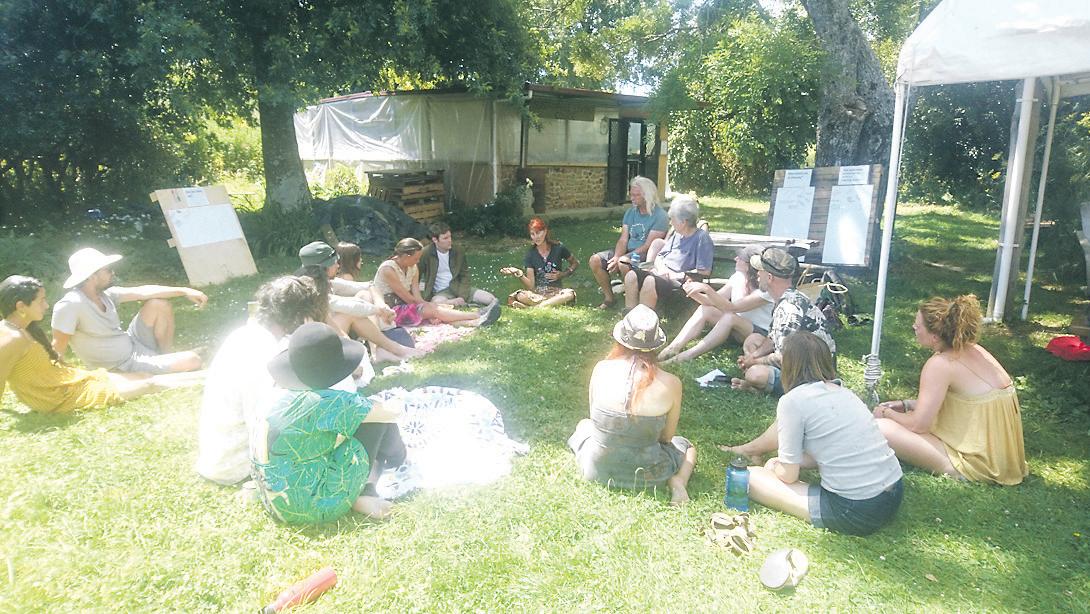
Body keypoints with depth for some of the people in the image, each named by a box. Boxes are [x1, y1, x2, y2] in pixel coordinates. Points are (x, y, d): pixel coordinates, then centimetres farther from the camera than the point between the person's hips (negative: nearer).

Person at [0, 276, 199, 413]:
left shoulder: (26, 328, 4)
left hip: (75, 379, 9)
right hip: (67, 397, -9)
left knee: (146, 376, 11)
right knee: (149, 384, -2)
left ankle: (203, 376, 20)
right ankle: (205, 379, 9)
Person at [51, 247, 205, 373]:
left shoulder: (104, 294, -1)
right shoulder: (70, 305, -24)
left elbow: (142, 292, 3)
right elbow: (57, 349, -22)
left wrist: (184, 291, -1)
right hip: (126, 369, -9)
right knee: (193, 361, -21)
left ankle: (168, 355, 11)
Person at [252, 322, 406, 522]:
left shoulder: (275, 400, 0)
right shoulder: (329, 402, -21)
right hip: (319, 509, -7)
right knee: (378, 421, -2)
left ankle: (364, 493, 13)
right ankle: (398, 458, 23)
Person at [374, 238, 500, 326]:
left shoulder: (413, 269, 4)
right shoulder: (388, 269, -20)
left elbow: (417, 296, -7)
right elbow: (408, 298, -19)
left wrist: (430, 313, -24)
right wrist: (431, 307, -13)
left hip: (407, 306, 7)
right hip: (390, 311, -7)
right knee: (434, 310, -24)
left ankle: (477, 322, -37)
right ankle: (479, 316, -29)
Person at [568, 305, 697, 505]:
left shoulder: (601, 369, -11)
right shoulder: (671, 383, -15)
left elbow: (595, 417, 4)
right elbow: (667, 437, -2)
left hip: (598, 470, 1)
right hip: (646, 475, -1)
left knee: (585, 424, 35)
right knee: (686, 446, 31)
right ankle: (677, 482, 1)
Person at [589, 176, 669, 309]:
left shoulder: (659, 216, -12)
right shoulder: (631, 212, 10)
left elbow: (648, 246, -18)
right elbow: (623, 240, 5)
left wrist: (621, 259, -22)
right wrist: (616, 257, -17)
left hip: (646, 255, -7)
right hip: (628, 251, 7)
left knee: (623, 264, -37)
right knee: (595, 260, -11)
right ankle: (608, 297, 3)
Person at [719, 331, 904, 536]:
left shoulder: (792, 401, -12)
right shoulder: (843, 392, 10)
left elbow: (788, 475, -5)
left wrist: (775, 466, 18)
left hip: (857, 514, -8)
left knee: (752, 477, 2)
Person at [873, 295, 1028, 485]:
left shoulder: (940, 364, -20)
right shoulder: (973, 350, 5)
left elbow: (918, 425, -18)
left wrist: (886, 413, 0)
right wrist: (906, 404, 14)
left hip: (978, 464, -9)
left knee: (881, 428, -19)